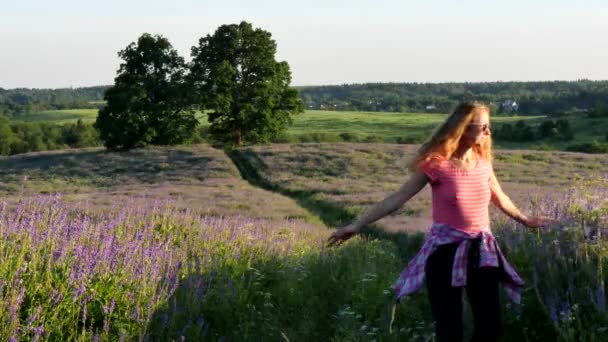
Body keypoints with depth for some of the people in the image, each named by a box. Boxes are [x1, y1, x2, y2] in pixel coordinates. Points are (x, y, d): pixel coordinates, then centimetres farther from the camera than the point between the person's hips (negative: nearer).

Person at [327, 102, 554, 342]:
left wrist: (524, 219, 37)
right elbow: (398, 198, -8)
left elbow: (500, 198, 24)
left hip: (482, 250, 5)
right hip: (447, 250, -5)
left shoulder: (483, 162, 4)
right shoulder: (437, 163, -11)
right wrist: (357, 225, -9)